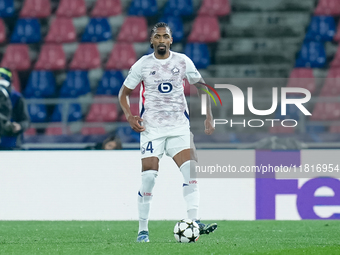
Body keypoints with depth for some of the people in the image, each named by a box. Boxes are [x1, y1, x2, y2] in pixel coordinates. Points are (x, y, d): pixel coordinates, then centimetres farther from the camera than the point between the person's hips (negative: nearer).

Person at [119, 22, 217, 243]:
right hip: (151, 128, -1)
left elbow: (201, 86, 14)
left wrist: (209, 116, 3)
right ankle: (143, 230, 2)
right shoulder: (142, 65, -1)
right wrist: (129, 115, -10)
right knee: (148, 177, -9)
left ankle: (194, 222, -18)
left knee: (191, 170, -16)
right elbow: (124, 93, 8)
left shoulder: (183, 61, 2)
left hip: (179, 127, 2)